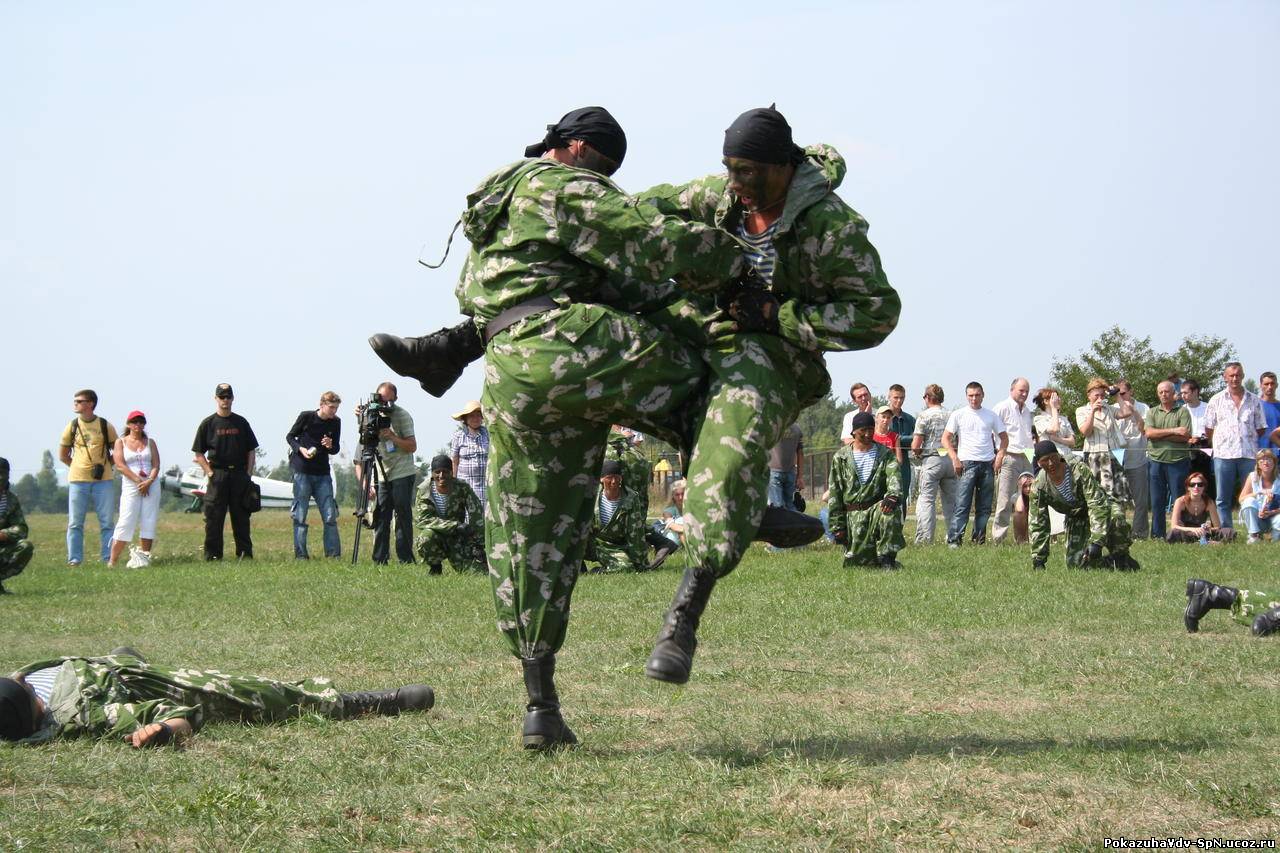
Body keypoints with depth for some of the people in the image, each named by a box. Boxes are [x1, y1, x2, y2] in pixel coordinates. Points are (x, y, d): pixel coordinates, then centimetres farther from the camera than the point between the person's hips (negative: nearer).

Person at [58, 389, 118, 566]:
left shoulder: (105, 426, 2)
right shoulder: (72, 427, 6)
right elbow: (63, 455, 14)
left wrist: (105, 465, 2)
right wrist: (79, 467, 6)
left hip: (103, 480, -1)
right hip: (78, 479, 1)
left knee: (107, 522, 1)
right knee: (75, 523, 0)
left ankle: (109, 558, 6)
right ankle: (74, 559, 5)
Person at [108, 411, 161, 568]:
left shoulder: (150, 442, 14)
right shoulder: (121, 442, 6)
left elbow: (156, 465, 5)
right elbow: (120, 465, -5)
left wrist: (149, 481, -13)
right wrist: (138, 481, -13)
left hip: (151, 485, 3)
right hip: (130, 485, -3)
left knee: (149, 523, -2)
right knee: (126, 523, -11)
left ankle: (144, 557, 2)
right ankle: (112, 561, -11)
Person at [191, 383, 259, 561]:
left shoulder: (241, 423, 11)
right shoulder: (208, 424, 4)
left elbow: (251, 451, 13)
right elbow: (199, 453, 5)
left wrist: (248, 474, 2)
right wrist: (210, 473, -5)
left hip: (240, 475, 2)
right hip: (217, 476, -2)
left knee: (241, 516, 4)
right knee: (213, 517, -3)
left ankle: (245, 553, 8)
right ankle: (213, 555, 0)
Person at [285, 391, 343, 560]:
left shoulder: (335, 422, 3)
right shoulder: (306, 416, -5)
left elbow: (336, 449, 10)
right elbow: (290, 436, 5)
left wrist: (330, 446, -13)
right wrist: (300, 449, -13)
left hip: (323, 474, 3)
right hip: (302, 471, -3)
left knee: (330, 515, -1)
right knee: (300, 515, -3)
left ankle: (334, 555, 2)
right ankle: (300, 555, 1)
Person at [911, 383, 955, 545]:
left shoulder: (924, 416, -5)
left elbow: (915, 445, -8)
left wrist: (916, 452, 12)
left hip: (931, 460, -5)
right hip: (951, 459, 5)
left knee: (926, 500, -4)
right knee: (951, 501, 11)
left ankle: (925, 538, -12)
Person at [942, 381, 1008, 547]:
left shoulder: (991, 415, 12)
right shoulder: (958, 415, 4)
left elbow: (1004, 437, 18)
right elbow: (946, 438, 1)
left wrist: (1000, 456, 2)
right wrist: (955, 459, -10)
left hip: (988, 464, 4)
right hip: (967, 463, -4)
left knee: (984, 507, 5)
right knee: (962, 505, -12)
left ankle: (980, 539, 11)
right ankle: (954, 539, -13)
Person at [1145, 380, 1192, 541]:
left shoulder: (1182, 411, 3)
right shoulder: (1152, 413, 12)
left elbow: (1186, 436, -10)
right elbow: (1149, 433, -6)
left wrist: (1160, 435, -10)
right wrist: (1173, 431, -13)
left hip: (1178, 461, -3)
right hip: (1156, 460, 3)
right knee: (1157, 501, 6)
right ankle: (1157, 534, 12)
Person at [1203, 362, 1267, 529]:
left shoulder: (1254, 400, 9)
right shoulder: (1217, 400, 8)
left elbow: (1261, 429, 13)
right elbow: (1208, 430, 10)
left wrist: (1248, 440, 7)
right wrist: (1220, 442, 7)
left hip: (1249, 454, 0)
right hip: (1223, 454, 0)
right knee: (1223, 499, 1)